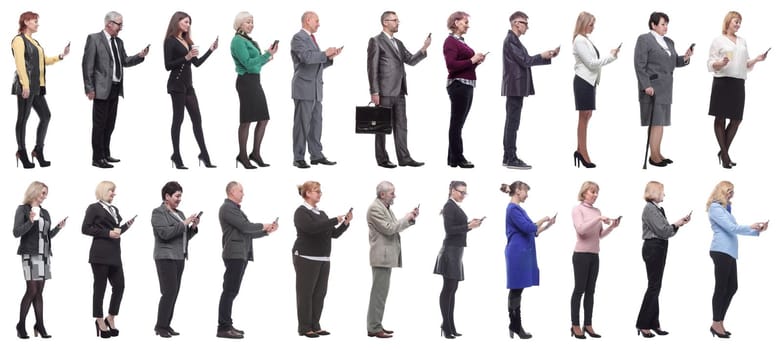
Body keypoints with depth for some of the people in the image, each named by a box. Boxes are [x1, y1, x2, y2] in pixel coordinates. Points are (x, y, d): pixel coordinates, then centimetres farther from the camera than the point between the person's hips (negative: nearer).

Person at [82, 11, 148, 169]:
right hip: (102, 88, -7)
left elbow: (125, 61, 15)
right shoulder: (94, 39, -8)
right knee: (99, 124, -3)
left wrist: (140, 56, -2)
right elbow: (87, 64, -10)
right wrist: (89, 88, -14)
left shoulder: (118, 42, 14)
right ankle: (97, 158, 1)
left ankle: (105, 154, 23)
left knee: (110, 124, 13)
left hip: (115, 88, 7)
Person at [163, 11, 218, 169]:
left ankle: (204, 155, 7)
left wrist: (211, 49, 10)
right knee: (178, 119, -5)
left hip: (188, 85, 8)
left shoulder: (187, 41, 15)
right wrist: (186, 57, -21)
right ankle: (176, 156, -1)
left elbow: (197, 63, 15)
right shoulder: (170, 41, -7)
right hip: (177, 85, -8)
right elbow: (168, 66, -14)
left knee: (197, 119, 5)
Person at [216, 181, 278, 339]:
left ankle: (227, 325, 14)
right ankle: (223, 328, -10)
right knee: (229, 291, -10)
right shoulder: (227, 208, -9)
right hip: (234, 254, -10)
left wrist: (267, 231, 12)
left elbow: (247, 232, 22)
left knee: (232, 291, 10)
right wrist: (263, 226, -2)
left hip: (241, 255, 10)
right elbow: (245, 226, -17)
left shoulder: (235, 209, 22)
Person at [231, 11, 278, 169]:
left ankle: (256, 154, 17)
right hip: (246, 81, -9)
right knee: (246, 120, -3)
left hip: (255, 81, 9)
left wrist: (266, 59, 12)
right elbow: (248, 63, -17)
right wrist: (267, 54, -17)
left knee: (263, 118, 9)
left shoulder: (248, 40, 16)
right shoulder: (238, 41, -10)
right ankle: (243, 156, 6)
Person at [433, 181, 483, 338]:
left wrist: (470, 224, 8)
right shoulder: (449, 206, -11)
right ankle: (446, 326, -5)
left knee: (452, 288, 9)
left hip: (456, 250, 9)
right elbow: (449, 229, -18)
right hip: (450, 250, -9)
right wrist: (468, 226, -20)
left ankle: (449, 326, 12)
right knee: (448, 288, -6)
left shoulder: (456, 207, 14)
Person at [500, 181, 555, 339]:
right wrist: (542, 220, -4)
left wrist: (548, 225, 14)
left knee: (517, 290, 10)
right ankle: (516, 327, -3)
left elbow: (532, 232, 21)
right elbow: (528, 227, -19)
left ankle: (515, 326, 12)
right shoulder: (513, 209, -13)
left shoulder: (518, 209, 17)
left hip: (523, 253, 10)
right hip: (517, 253, -10)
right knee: (516, 290, -6)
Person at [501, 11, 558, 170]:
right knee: (513, 122, -9)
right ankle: (511, 159, -8)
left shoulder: (514, 40, 17)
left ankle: (508, 157, 14)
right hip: (515, 87, -10)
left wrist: (548, 56, 10)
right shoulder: (511, 40, -14)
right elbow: (524, 61, -18)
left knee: (512, 122, 11)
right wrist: (542, 56, -4)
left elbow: (525, 60, 16)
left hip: (516, 88, 10)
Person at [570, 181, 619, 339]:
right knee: (579, 290, -2)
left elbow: (600, 235, 13)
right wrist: (598, 219, -25)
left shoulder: (597, 211, 11)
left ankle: (588, 325, 10)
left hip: (594, 255, 6)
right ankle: (575, 325, 4)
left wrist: (612, 227, -3)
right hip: (581, 254, -6)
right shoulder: (578, 209, -6)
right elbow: (581, 229, -20)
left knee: (590, 291, 7)